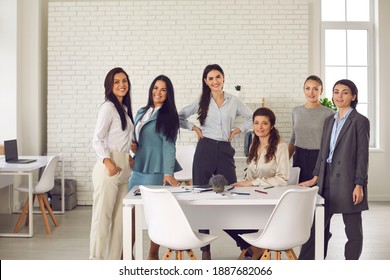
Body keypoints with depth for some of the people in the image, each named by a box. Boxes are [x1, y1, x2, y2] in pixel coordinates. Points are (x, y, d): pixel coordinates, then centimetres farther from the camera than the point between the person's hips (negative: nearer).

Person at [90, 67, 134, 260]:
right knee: (102, 216, -5)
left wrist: (129, 157, 12)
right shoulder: (108, 107, -8)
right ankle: (96, 259, 3)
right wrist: (108, 163, -23)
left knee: (119, 217, 10)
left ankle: (114, 260, 18)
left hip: (123, 169, 9)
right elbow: (97, 139, -14)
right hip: (109, 167, -8)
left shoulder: (124, 108, 17)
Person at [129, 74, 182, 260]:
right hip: (138, 168, 6)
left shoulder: (168, 116, -4)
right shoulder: (141, 112, 14)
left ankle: (153, 255, 15)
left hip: (157, 170, -6)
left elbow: (169, 145, -12)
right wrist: (133, 145, 1)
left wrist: (168, 173, -21)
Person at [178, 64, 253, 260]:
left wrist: (238, 130, 6)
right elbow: (179, 117, 11)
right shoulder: (201, 102, 7)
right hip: (205, 150, 0)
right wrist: (194, 128, 0)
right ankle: (205, 247, 11)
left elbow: (251, 118, 19)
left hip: (225, 151, 0)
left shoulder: (233, 101, 8)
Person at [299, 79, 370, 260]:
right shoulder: (329, 121, 15)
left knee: (353, 229, 5)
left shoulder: (360, 121, -4)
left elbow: (363, 155, -8)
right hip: (327, 181, 6)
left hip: (347, 182, -6)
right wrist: (315, 178, 14)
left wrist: (359, 185, -13)